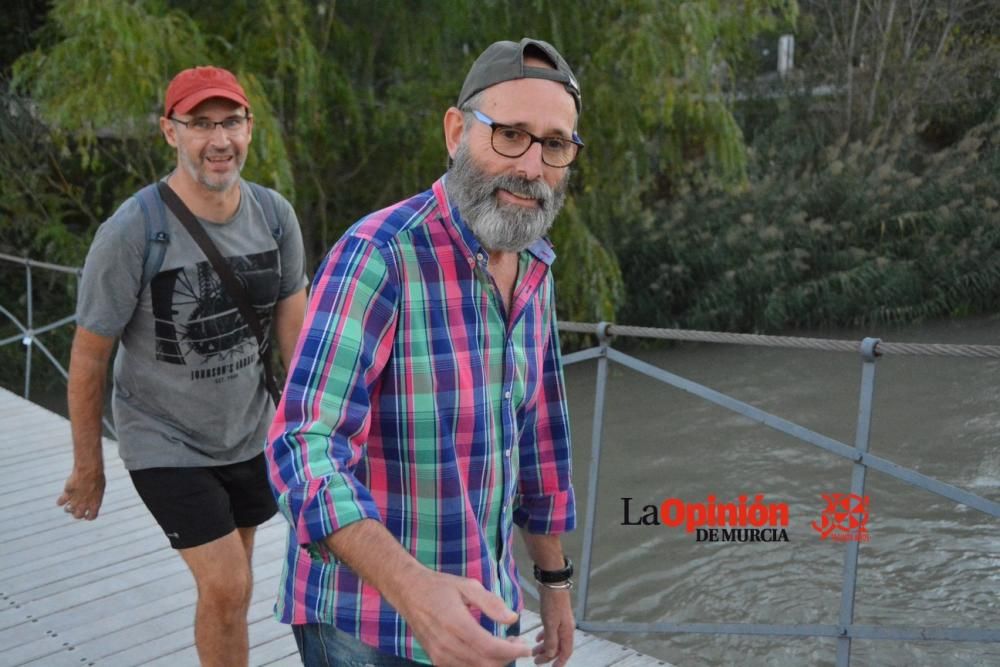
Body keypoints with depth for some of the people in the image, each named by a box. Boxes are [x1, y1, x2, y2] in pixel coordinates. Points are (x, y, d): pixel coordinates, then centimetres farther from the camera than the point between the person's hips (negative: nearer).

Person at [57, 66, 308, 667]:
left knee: (232, 577, 18)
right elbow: (89, 358, -12)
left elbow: (295, 332, -2)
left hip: (249, 433, 4)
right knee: (227, 587, -10)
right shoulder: (130, 233, -22)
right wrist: (89, 467, -3)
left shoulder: (275, 215, -9)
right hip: (165, 442, -4)